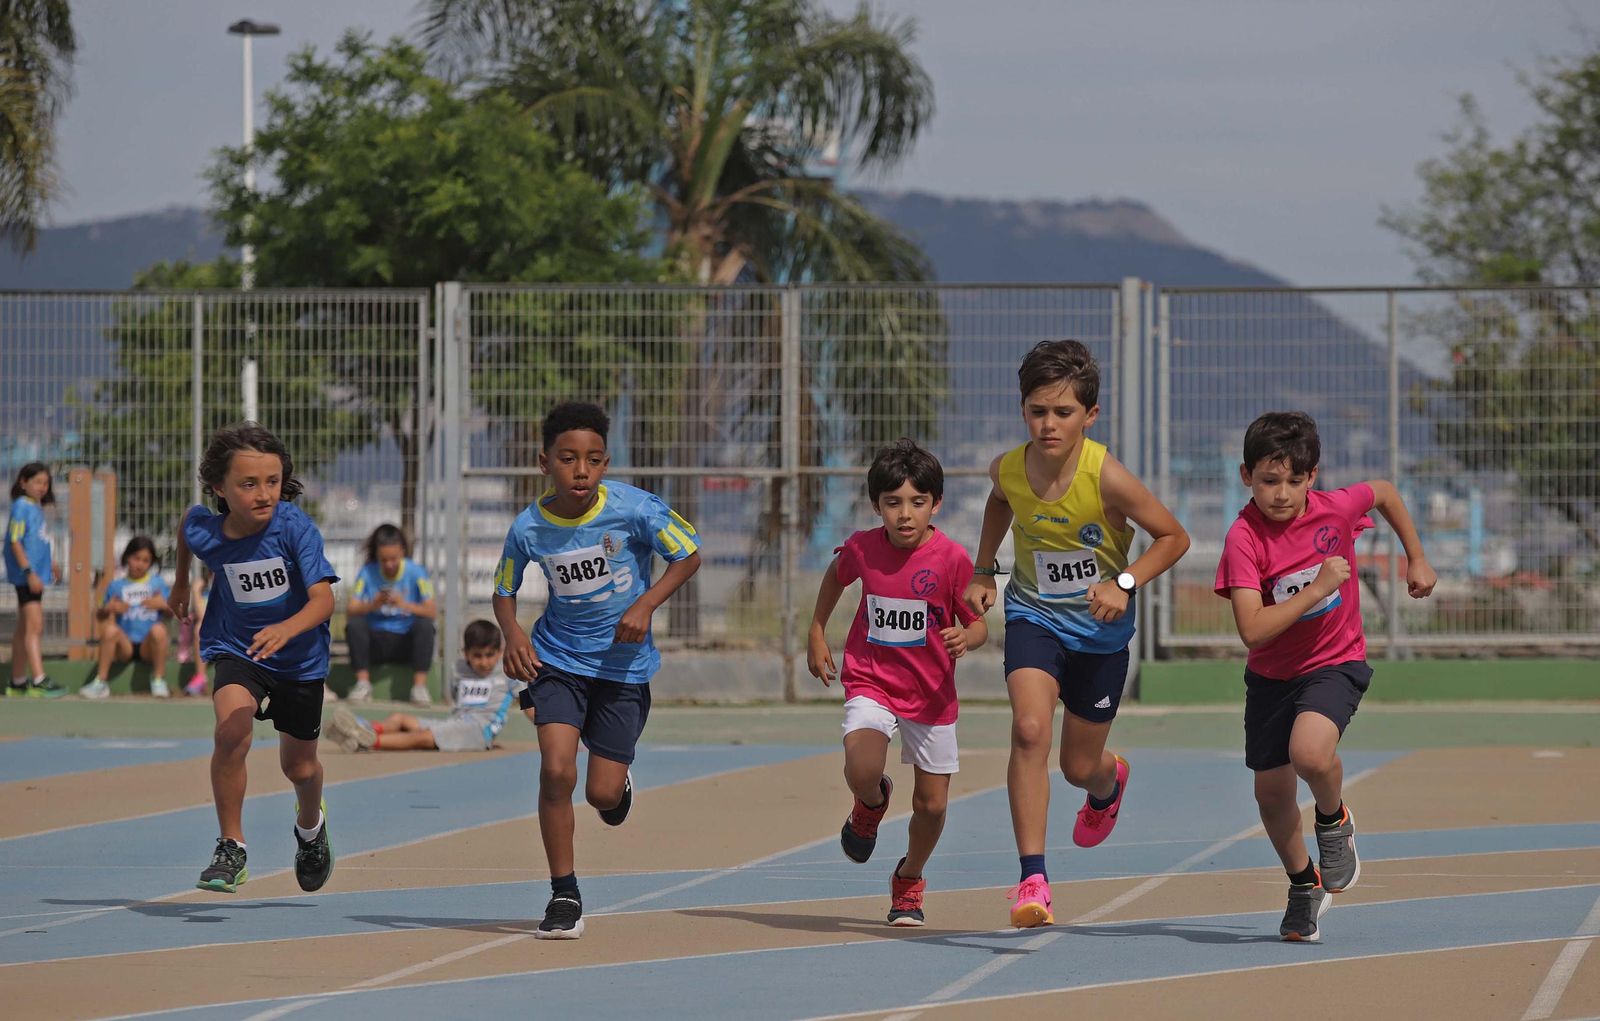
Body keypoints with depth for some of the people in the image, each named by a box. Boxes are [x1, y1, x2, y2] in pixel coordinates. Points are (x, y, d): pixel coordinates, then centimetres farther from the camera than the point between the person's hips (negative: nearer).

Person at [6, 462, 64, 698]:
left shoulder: (36, 508, 13)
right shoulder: (21, 506, -12)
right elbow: (15, 542, -17)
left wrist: (50, 564, 20)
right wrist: (29, 572, -22)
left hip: (34, 575, 9)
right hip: (26, 575, -9)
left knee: (24, 629, 13)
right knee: (35, 626, -13)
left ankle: (18, 682, 19)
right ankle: (38, 681, -17)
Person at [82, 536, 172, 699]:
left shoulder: (157, 583, 11)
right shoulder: (117, 586, 12)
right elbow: (100, 617, 10)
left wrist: (163, 604, -15)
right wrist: (107, 609, -12)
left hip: (147, 646, -1)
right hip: (125, 645, 1)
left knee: (158, 629, -32)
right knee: (110, 629, -30)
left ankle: (158, 681, -16)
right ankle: (100, 683, -23)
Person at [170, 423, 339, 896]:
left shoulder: (295, 527, -27)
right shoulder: (204, 533, -18)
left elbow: (324, 599, -33)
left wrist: (286, 628, -53)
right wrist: (181, 582, 21)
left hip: (299, 658, 0)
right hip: (235, 647, 0)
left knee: (298, 766, 15)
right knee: (232, 729, -29)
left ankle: (311, 825, 52)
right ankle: (231, 848, -15)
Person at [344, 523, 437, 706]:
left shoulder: (415, 572, -4)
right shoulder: (368, 572, -1)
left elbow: (432, 611, -15)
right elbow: (350, 611, -10)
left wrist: (405, 605, -32)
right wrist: (373, 605, -30)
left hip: (406, 643, -1)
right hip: (376, 641, 1)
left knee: (425, 625, -29)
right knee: (354, 624, -26)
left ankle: (420, 686, -27)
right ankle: (363, 683, -22)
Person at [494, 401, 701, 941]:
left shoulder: (635, 508, -18)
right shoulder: (528, 528, -12)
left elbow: (689, 556, -4)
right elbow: (503, 591, 5)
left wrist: (645, 605, -18)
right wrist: (513, 633, -15)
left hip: (623, 663, -1)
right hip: (559, 658, 1)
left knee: (602, 794, -1)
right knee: (556, 769, -18)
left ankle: (621, 784, 41)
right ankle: (564, 897, -4)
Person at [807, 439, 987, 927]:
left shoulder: (952, 559, -16)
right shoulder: (862, 548, -9)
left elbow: (979, 625, -8)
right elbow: (835, 576, 15)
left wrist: (965, 638, -30)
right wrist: (816, 634, 16)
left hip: (931, 694, 0)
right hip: (870, 682, 0)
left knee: (932, 805, 6)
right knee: (862, 769, -27)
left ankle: (909, 879, 36)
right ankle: (871, 803, 12)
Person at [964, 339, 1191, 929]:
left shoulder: (1107, 477, -26)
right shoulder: (1008, 470, -14)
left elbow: (1174, 537, -14)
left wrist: (1125, 582, -27)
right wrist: (984, 571, 9)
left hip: (1099, 626, -1)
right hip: (1033, 615, 1)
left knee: (1079, 766, 12)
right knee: (1029, 729, -25)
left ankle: (1109, 782, 54)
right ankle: (1032, 879, -22)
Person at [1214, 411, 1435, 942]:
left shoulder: (1336, 508, -16)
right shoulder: (1245, 537, -21)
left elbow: (1386, 492, 10)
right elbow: (1252, 631, -30)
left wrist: (1416, 559, 15)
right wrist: (1316, 589, -33)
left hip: (1336, 663, -1)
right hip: (1271, 674, 1)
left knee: (1309, 752, -30)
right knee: (1271, 790, 7)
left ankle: (1334, 820, 5)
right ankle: (1304, 885, 34)